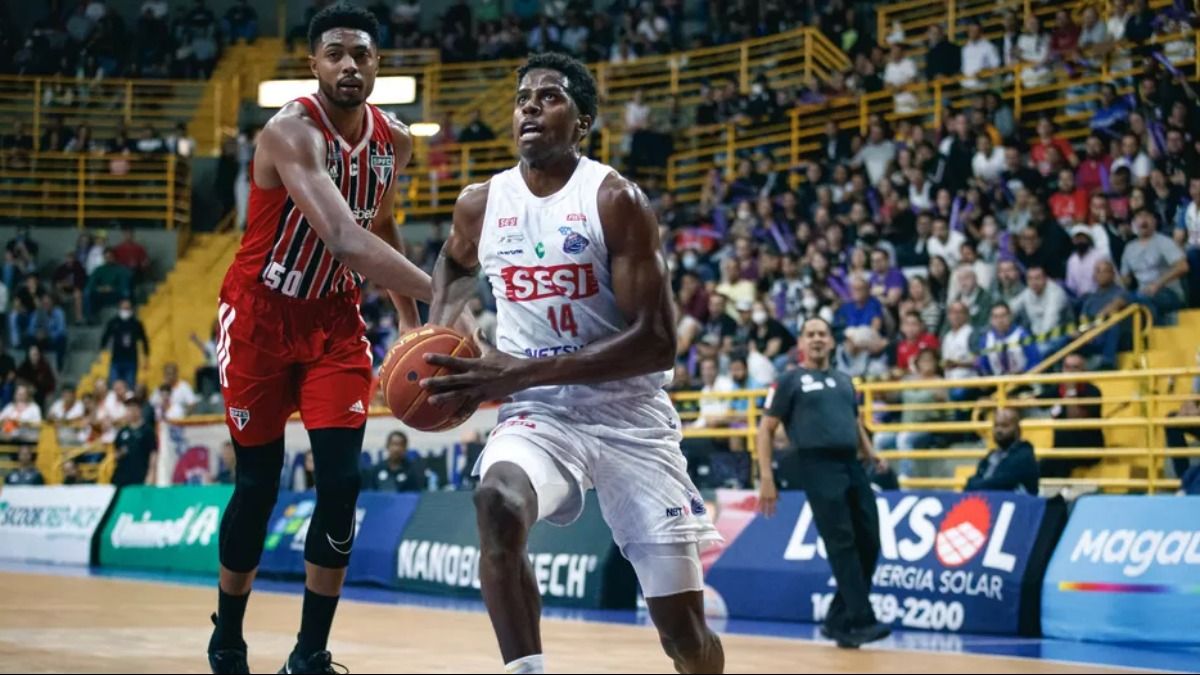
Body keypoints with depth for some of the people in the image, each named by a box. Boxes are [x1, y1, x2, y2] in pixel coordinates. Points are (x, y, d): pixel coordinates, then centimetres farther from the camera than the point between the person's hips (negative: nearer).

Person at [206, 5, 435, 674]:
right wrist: (440, 292, -49)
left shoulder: (396, 140, -4)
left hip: (334, 317, 5)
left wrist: (411, 318, 12)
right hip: (262, 315, -4)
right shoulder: (292, 131, -26)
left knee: (341, 480, -8)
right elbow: (342, 238, -40)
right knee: (258, 484, 3)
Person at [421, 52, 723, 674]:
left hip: (628, 415, -2)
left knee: (682, 625, -2)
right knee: (497, 503, -35)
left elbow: (657, 342, -19)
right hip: (538, 414, 2)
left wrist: (521, 372, -26)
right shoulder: (481, 205, 2)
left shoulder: (615, 201, -13)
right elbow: (454, 262, 28)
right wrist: (438, 331, 6)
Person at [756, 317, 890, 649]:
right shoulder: (790, 381, 7)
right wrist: (767, 477, -6)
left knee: (868, 543, 1)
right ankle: (861, 621, -14)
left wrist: (872, 455, 14)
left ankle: (838, 621, 13)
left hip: (852, 464, 6)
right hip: (818, 465, -6)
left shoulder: (844, 381, 24)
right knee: (842, 544, -13)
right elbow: (765, 429, 4)